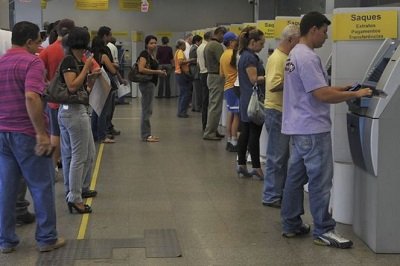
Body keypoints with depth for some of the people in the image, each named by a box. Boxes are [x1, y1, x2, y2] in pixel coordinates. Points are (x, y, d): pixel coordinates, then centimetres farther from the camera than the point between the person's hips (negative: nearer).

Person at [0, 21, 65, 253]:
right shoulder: (32, 62, -13)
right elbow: (31, 97, -27)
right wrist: (42, 133, -25)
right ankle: (47, 238, 12)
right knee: (42, 186, 5)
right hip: (27, 133, -7)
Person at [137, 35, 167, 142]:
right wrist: (156, 72, -20)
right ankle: (145, 135, -2)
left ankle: (147, 134, 18)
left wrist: (160, 72, 6)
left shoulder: (152, 55, 15)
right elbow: (141, 69, -24)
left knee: (148, 110, 12)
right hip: (146, 84, -10)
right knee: (147, 110, -6)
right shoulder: (144, 54, -12)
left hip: (151, 83, 10)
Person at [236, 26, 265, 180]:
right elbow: (254, 79, -18)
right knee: (254, 134, -6)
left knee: (245, 133, 11)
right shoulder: (250, 57, -15)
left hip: (246, 101, 10)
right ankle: (256, 168, -2)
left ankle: (241, 165, 16)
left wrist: (267, 76, 9)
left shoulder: (246, 56, 16)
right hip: (253, 101, -10)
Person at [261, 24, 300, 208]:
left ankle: (280, 191, 25)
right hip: (277, 111, -10)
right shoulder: (277, 58, -17)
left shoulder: (285, 57, 14)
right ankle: (271, 196, 3)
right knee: (276, 157, -4)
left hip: (285, 111, 10)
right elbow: (274, 85, -28)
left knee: (283, 155, 16)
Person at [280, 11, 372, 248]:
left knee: (296, 176, 13)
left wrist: (344, 88, 15)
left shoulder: (296, 54, 14)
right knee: (320, 180, -3)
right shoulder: (308, 57, -19)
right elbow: (323, 95, -23)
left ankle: (291, 224, 20)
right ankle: (323, 230, 4)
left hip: (299, 127, 11)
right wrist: (355, 95, -14)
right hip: (313, 129, -10)